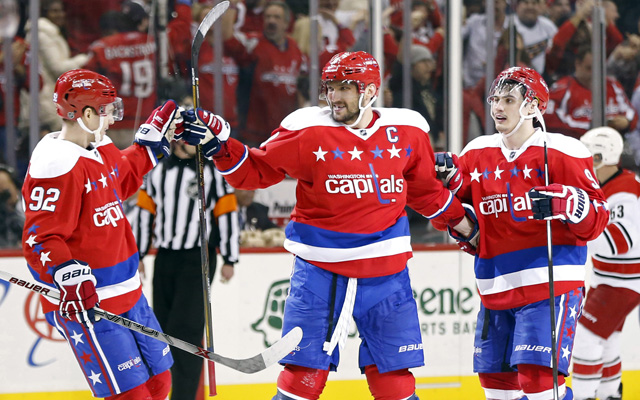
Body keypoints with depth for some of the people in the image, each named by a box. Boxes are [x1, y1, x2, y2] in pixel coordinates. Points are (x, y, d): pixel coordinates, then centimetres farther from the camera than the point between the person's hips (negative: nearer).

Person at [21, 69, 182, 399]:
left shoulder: (101, 149, 9)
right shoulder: (56, 166, -22)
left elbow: (122, 181, 34)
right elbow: (39, 241, -26)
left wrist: (152, 142, 27)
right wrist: (68, 276, -40)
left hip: (127, 294, 10)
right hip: (84, 304, -10)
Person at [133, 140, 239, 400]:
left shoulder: (212, 173, -1)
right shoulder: (157, 172, 8)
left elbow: (227, 215, 0)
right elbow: (145, 214, 11)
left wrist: (229, 260, -3)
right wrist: (137, 257, 9)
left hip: (198, 261, -4)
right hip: (165, 259, 4)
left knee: (186, 328, -13)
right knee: (164, 327, 5)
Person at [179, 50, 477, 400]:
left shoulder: (407, 131, 3)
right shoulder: (307, 131, -5)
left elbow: (425, 189, 18)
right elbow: (255, 171, 0)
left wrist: (464, 223, 20)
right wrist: (217, 145, -14)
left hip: (385, 272, 2)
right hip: (320, 269, -2)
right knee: (304, 371, -5)